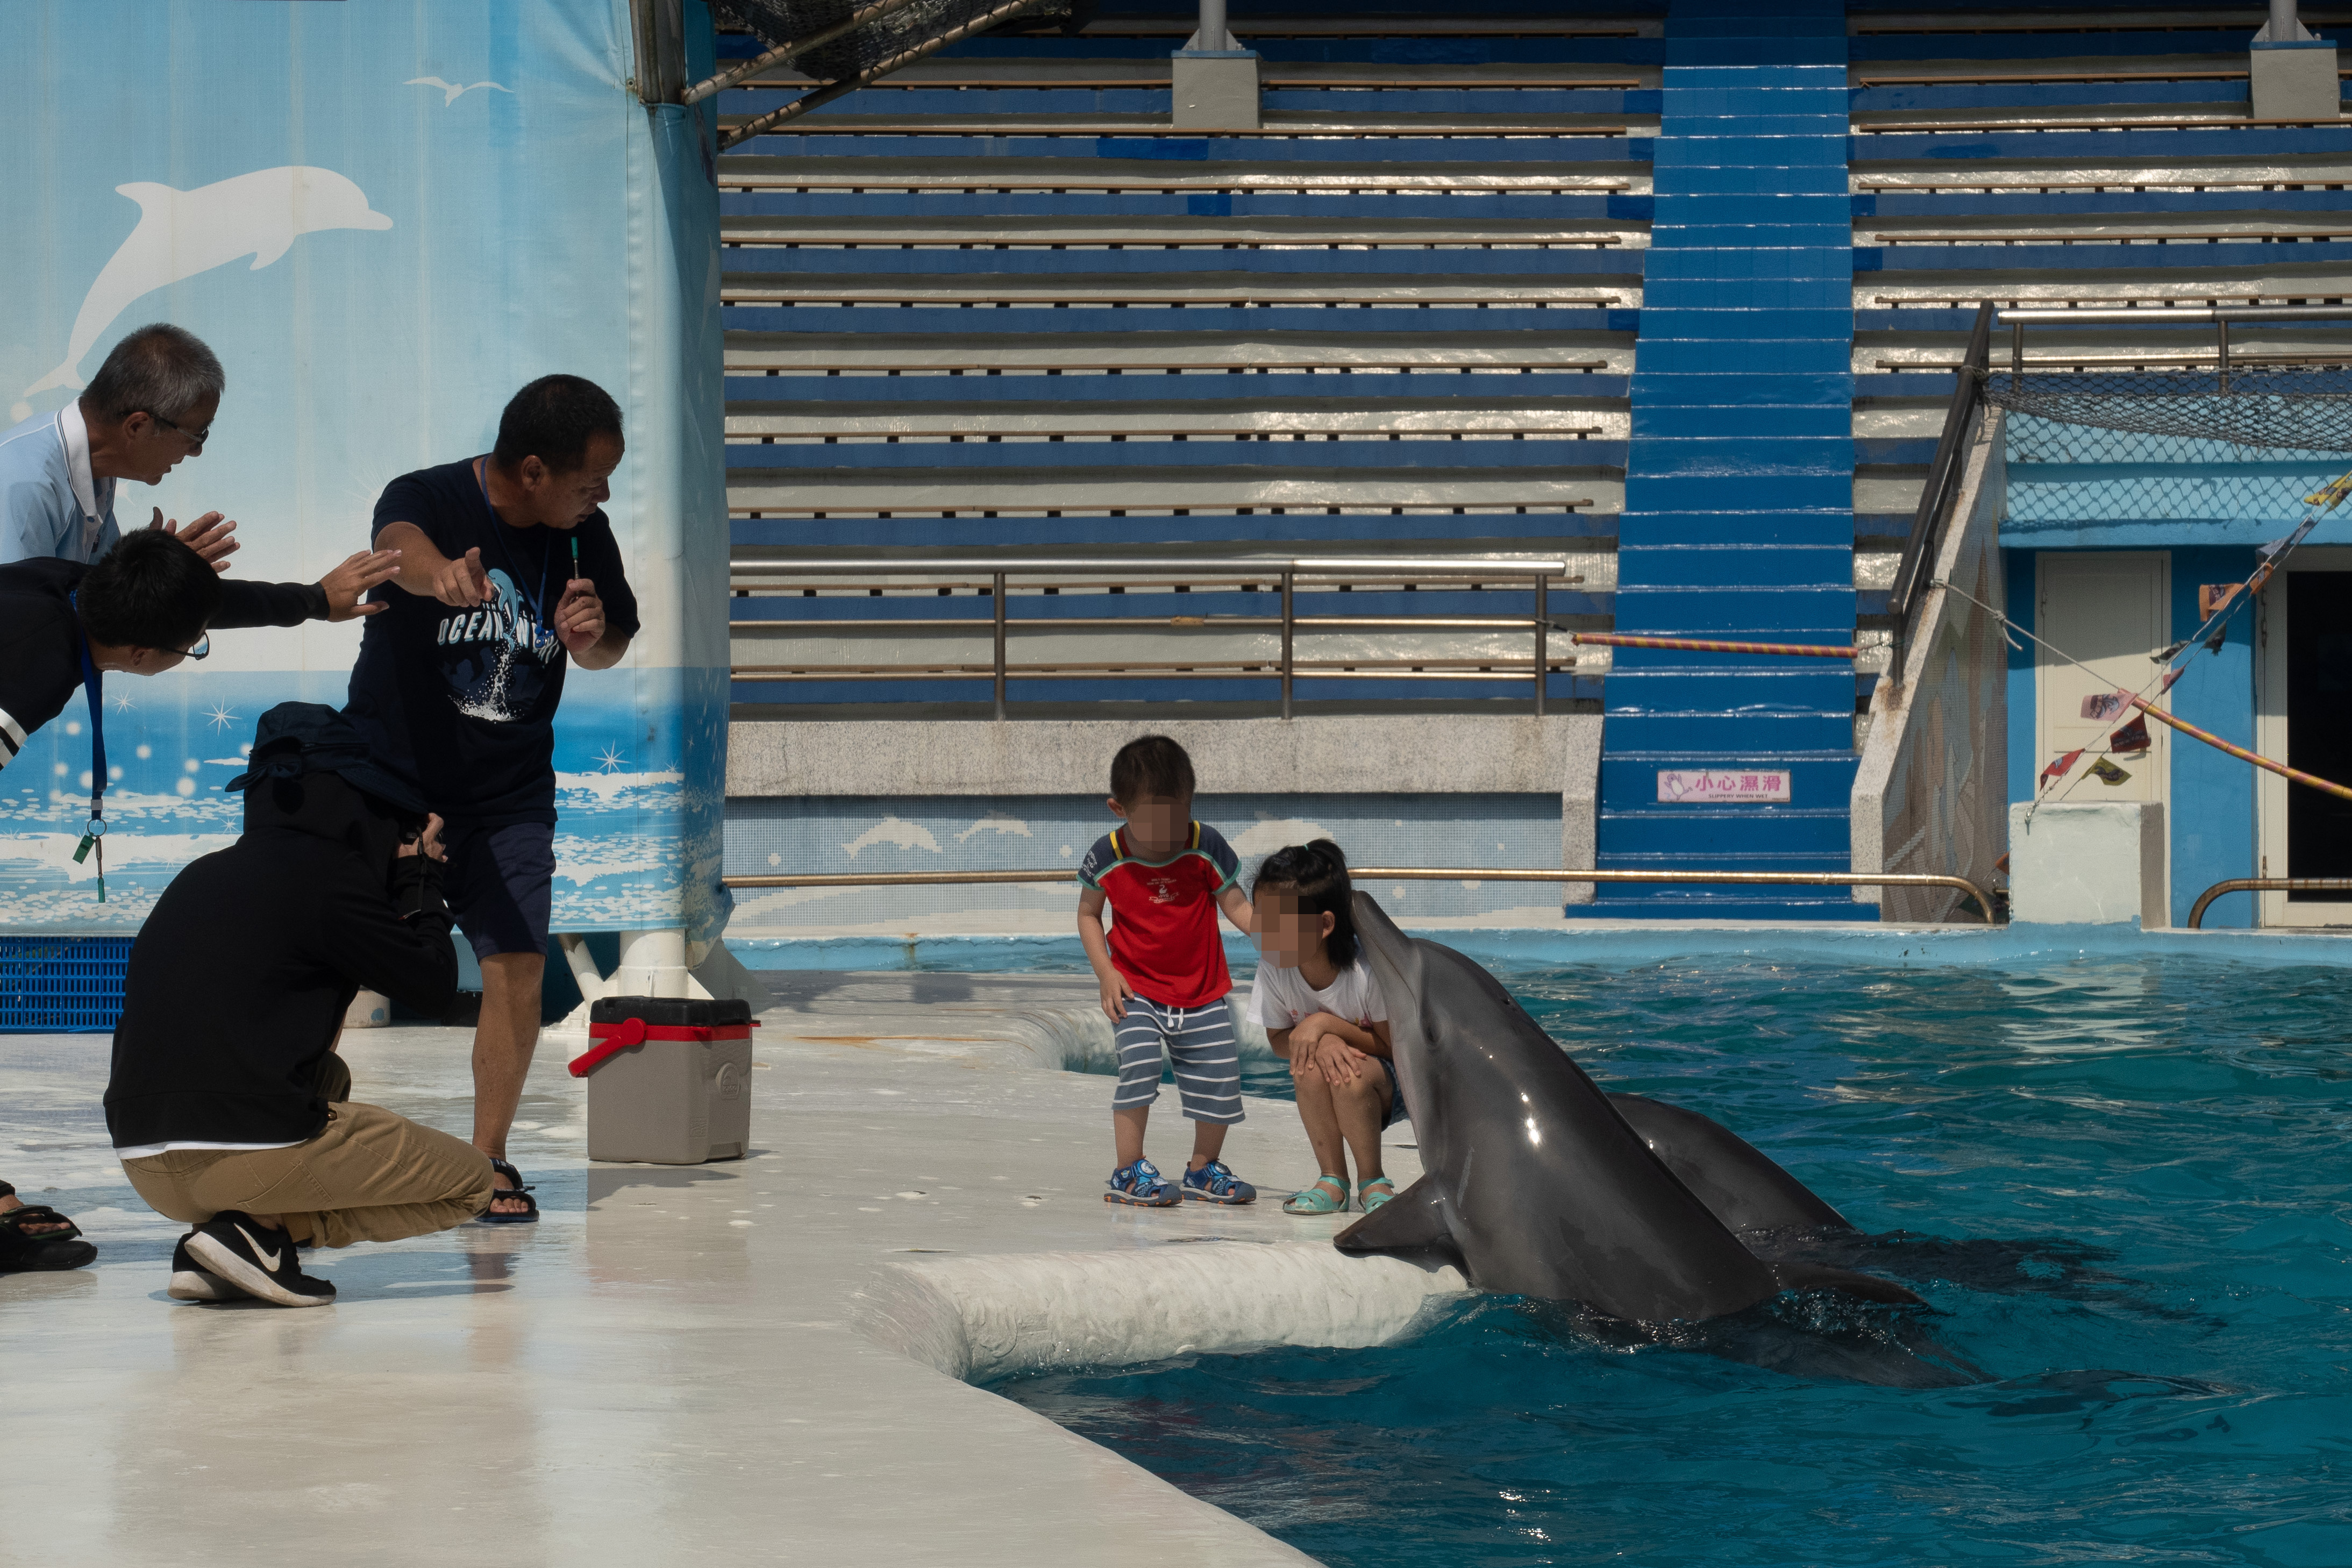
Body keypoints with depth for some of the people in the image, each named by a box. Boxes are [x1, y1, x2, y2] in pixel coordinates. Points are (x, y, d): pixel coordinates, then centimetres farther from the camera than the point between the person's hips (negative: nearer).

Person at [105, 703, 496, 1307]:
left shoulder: (202, 877, 19)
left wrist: (404, 878, 32)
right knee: (468, 1182, 11)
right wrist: (420, 879, 20)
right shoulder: (328, 872, -4)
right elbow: (434, 985, 3)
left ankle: (211, 1249, 12)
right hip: (251, 1151, -7)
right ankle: (265, 1230, -6)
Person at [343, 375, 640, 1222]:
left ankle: (488, 1159, 8)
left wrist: (590, 634, -18)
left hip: (510, 793, 3)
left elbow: (610, 650, 8)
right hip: (391, 772, -3)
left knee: (517, 962, -6)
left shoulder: (581, 534, -2)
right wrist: (441, 574, -66)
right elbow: (401, 545, -41)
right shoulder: (428, 498, -17)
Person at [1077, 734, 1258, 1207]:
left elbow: (1236, 905, -5)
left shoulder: (1207, 848, -12)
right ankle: (1129, 1171, -10)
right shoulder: (1107, 859, -12)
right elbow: (1088, 914, 3)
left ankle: (1203, 1168, 25)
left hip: (1202, 992, 2)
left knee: (1219, 1079, 3)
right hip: (1136, 989, -2)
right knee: (1139, 1063, -22)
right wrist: (1106, 974, -9)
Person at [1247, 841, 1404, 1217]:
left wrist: (1326, 1024, -30)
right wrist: (1320, 1042, -28)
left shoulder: (1370, 971, -30)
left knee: (1353, 1076, -35)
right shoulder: (1273, 970, -19)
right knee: (1311, 1065, -30)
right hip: (1321, 1096, 3)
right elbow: (1278, 1041, -5)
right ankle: (1332, 1180, -12)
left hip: (1393, 1087, -3)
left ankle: (1372, 1182, -10)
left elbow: (1395, 1048, -18)